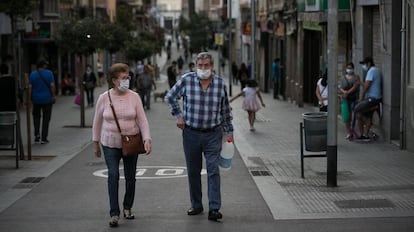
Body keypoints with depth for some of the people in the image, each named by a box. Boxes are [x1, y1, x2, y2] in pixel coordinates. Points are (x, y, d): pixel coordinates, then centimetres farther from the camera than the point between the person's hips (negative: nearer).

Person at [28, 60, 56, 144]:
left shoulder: (32, 74, -1)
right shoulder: (49, 73, -6)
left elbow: (30, 87, -4)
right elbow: (52, 86, -11)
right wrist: (53, 96, -2)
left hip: (36, 99, 2)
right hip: (47, 99, -2)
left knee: (36, 116, 20)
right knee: (46, 118, 6)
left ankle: (37, 133, 5)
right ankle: (43, 138, 4)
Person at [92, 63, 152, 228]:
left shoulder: (134, 97, -5)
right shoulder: (104, 98, -6)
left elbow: (142, 120, -6)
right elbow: (97, 121, 4)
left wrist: (147, 139, -18)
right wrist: (95, 143, 8)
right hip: (110, 144, -1)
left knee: (130, 177, 10)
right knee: (113, 175, -14)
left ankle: (127, 207, 31)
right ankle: (114, 213, -10)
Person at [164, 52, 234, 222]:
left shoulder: (220, 83, -2)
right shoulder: (186, 80, -6)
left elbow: (225, 110, 9)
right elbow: (170, 97, 8)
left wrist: (229, 132, 10)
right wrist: (178, 115, 1)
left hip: (213, 134, -1)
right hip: (191, 133, 1)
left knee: (213, 171, -7)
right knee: (193, 171, 10)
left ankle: (214, 209, -7)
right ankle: (196, 206, 23)